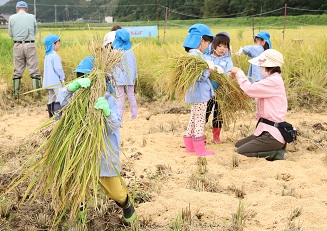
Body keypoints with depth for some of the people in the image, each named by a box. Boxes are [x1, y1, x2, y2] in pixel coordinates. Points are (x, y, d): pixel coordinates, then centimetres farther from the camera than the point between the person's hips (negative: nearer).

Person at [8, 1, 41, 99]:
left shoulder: (12, 18, 2)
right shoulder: (32, 17, 2)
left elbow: (10, 34, 9)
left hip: (17, 45, 1)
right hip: (30, 45, -1)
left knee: (17, 71, 10)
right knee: (34, 70, 2)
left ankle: (16, 93, 11)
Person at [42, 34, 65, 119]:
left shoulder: (47, 56, 15)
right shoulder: (55, 56, -14)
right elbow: (58, 68, -18)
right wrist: (62, 78, -8)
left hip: (48, 82, 10)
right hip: (55, 82, -9)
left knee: (51, 98, 14)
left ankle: (51, 115, 18)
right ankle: (58, 115, -15)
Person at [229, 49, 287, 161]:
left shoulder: (274, 81, -19)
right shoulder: (272, 79, 14)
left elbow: (250, 89, -21)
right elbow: (253, 90, 10)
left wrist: (239, 73, -6)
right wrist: (238, 76, 2)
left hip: (272, 134, -11)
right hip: (265, 130, 11)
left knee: (241, 152, -11)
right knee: (238, 145, 18)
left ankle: (275, 153, -6)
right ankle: (274, 149, 11)